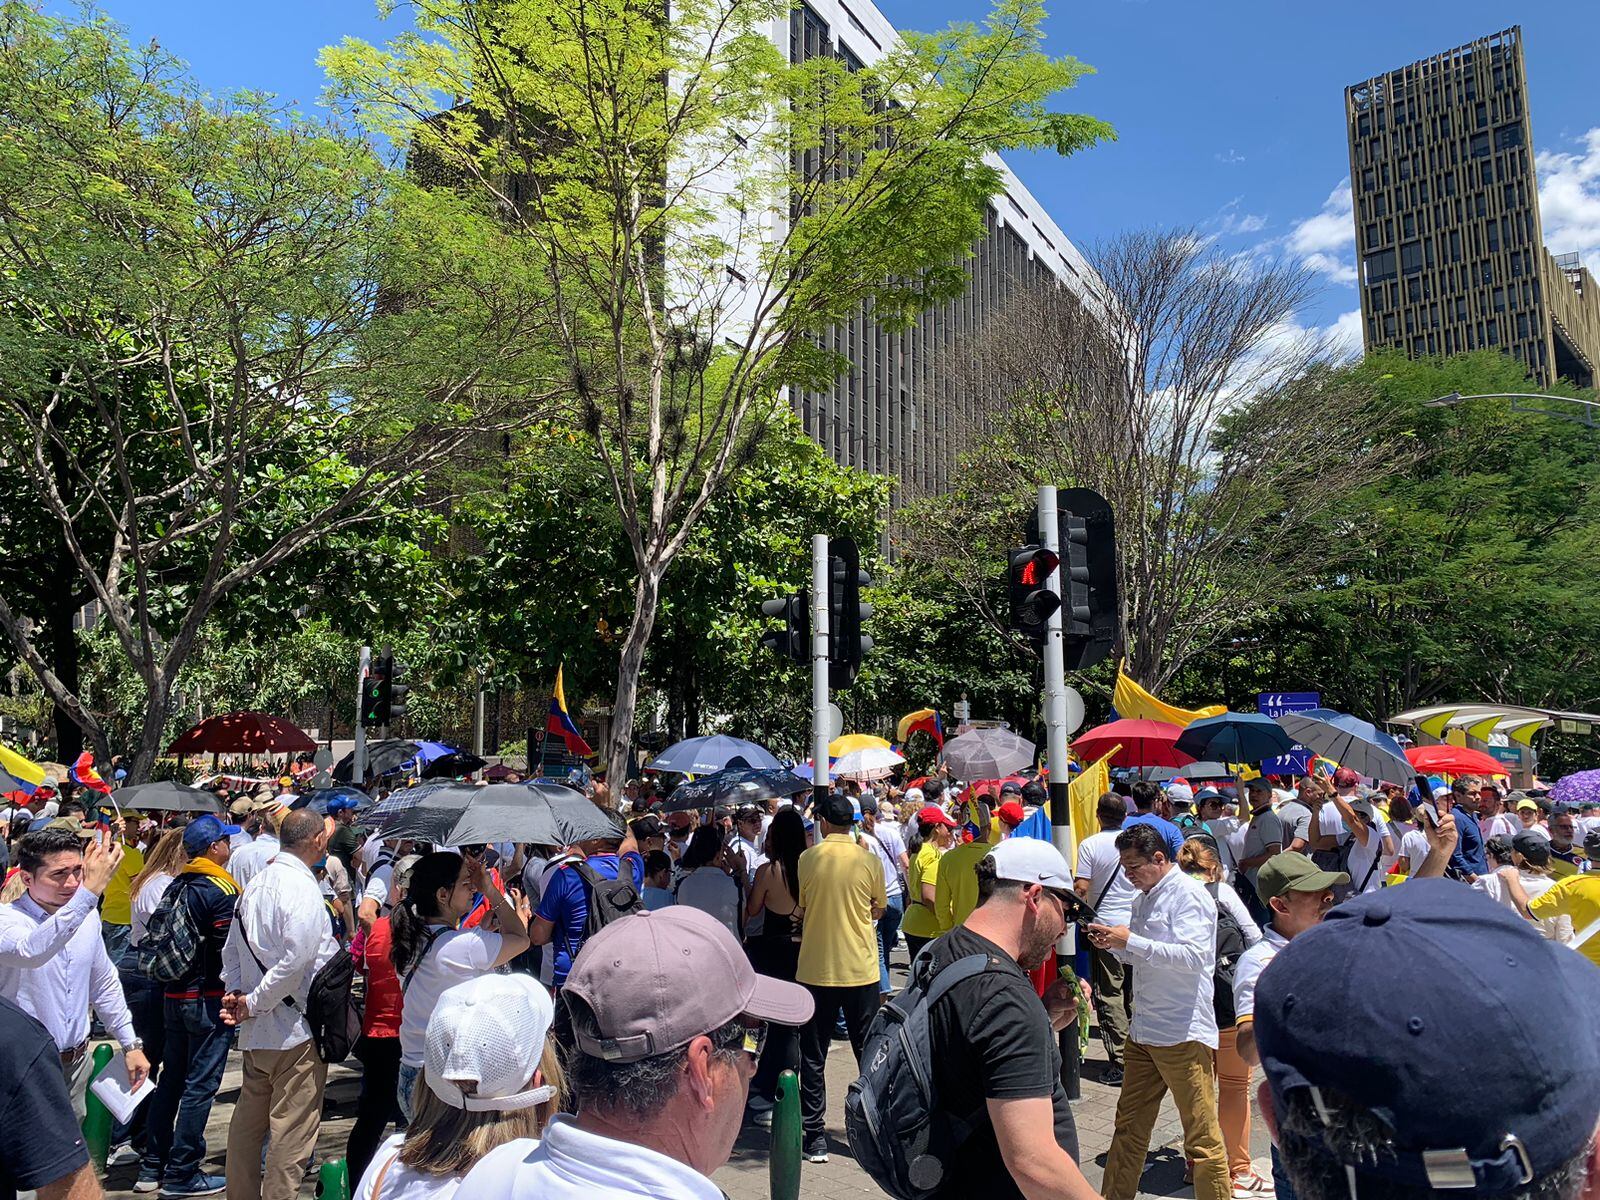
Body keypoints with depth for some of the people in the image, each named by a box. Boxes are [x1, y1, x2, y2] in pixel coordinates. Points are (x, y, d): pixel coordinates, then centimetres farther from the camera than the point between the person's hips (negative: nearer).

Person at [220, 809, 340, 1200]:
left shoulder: (256, 883, 8)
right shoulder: (301, 886, -19)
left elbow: (232, 951, 16)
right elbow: (296, 959, -27)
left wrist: (236, 992, 7)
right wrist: (254, 1002, -15)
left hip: (254, 1033, 9)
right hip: (296, 1028, -9)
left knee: (247, 1122, 21)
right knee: (292, 1131, 0)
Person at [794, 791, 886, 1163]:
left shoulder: (807, 859, -8)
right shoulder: (869, 860, -4)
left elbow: (797, 911, 1)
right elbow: (879, 910, 9)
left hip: (816, 969, -1)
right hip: (861, 969, 1)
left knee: (813, 1057, 10)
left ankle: (815, 1137, 12)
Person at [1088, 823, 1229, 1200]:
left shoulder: (1189, 895, -12)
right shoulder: (1144, 898, 15)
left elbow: (1193, 956, -24)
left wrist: (1130, 941, -22)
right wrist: (1114, 943, 5)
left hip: (1183, 1034, -9)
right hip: (1142, 1030, 9)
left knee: (1201, 1137, 1)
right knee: (1129, 1126, 15)